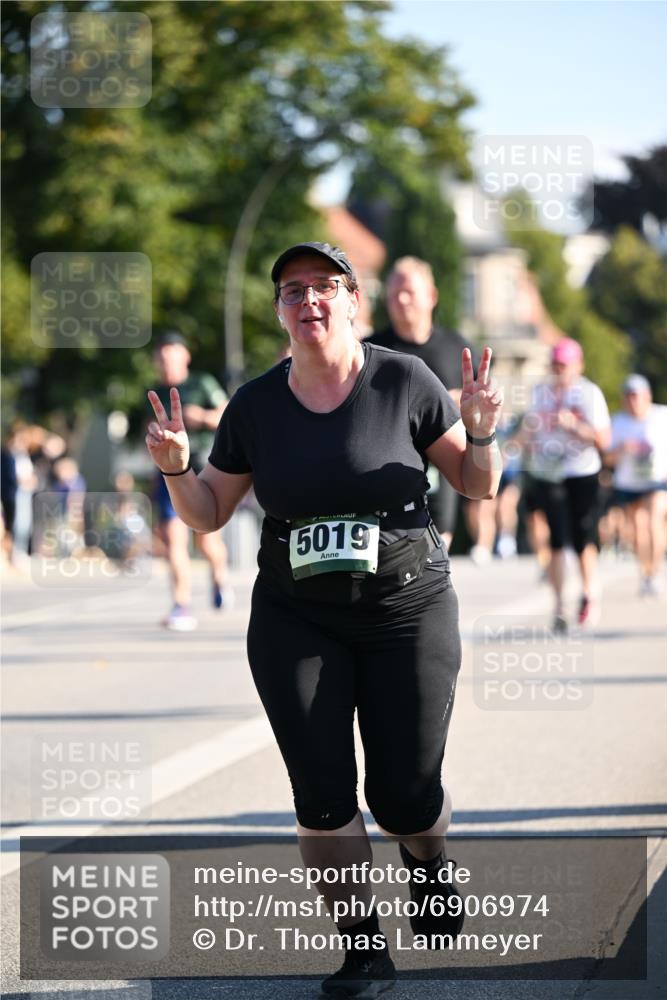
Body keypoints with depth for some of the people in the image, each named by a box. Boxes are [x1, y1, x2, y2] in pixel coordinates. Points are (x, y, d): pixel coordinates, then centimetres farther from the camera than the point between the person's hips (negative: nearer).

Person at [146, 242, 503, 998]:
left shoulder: (404, 382, -6)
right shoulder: (255, 405, 0)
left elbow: (478, 485, 1)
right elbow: (207, 513, 7)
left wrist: (480, 429, -19)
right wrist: (174, 466, -12)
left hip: (407, 611, -2)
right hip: (295, 621, 2)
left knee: (405, 798, 1)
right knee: (322, 796, -6)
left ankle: (427, 858, 38)